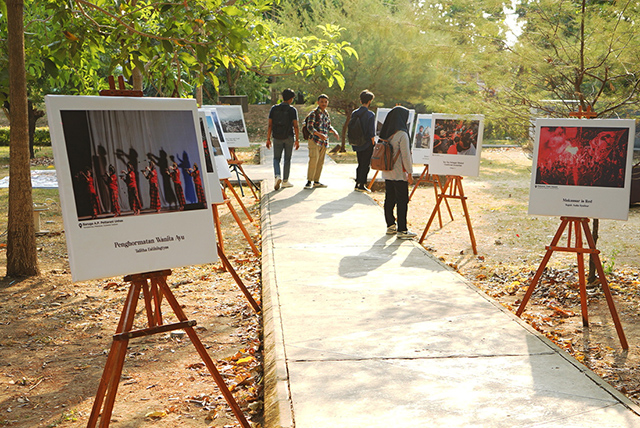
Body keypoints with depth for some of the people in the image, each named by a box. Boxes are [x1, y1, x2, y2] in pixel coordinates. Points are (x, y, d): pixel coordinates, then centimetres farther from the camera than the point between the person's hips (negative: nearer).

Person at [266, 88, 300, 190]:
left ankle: (277, 176, -15)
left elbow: (270, 125, -1)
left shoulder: (274, 108, 2)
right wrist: (297, 140, -5)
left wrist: (268, 139, 3)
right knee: (287, 159, 9)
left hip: (277, 137, 2)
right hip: (289, 137, -2)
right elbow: (295, 126, -11)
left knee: (276, 158, 10)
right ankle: (285, 181, 13)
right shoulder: (292, 110, -5)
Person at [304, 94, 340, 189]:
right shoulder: (314, 113, -7)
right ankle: (309, 181, -8)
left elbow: (328, 126, 26)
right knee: (313, 161, -13)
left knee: (320, 162, 10)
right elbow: (309, 127, -14)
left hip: (324, 142, 7)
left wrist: (334, 131, 5)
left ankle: (316, 181, 18)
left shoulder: (326, 114, 15)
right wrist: (319, 134, -28)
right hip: (315, 141, -7)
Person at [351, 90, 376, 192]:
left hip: (357, 144, 6)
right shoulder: (370, 114, -13)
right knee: (365, 164, 2)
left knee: (360, 164, 16)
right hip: (367, 144, -6)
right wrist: (373, 142, -5)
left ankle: (357, 184, 18)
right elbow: (371, 132, -16)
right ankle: (362, 185, 3)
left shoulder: (354, 113, 3)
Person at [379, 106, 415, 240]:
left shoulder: (386, 133, 6)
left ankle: (391, 226, 21)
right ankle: (402, 230, 1)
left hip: (387, 172, 7)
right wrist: (409, 172, -9)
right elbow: (405, 155, -16)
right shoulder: (402, 134, -16)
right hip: (399, 174, -7)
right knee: (402, 200, -1)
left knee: (389, 199, 13)